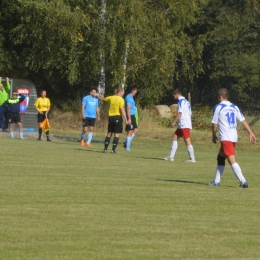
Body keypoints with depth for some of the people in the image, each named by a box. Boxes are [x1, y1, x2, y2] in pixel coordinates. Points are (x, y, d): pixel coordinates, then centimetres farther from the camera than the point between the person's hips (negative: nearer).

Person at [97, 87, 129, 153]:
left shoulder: (111, 98, 5)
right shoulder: (121, 99, -12)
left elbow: (103, 99, 24)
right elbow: (122, 110, -20)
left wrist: (98, 97, 45)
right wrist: (126, 120, -20)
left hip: (111, 117, 6)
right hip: (118, 117, -6)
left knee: (109, 133, 13)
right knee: (117, 134, -1)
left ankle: (105, 149, 11)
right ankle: (113, 150, -6)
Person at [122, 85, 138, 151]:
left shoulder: (131, 97, 16)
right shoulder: (129, 97, -14)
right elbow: (128, 108, -19)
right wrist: (129, 118, -23)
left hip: (132, 116, 10)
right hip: (130, 116, -10)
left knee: (135, 130, 12)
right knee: (130, 131, -5)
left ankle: (126, 143, 13)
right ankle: (127, 147, -1)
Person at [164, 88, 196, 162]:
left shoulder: (181, 101, -10)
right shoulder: (186, 101, 19)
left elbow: (180, 113, -18)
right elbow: (190, 114, 19)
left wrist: (174, 122, -14)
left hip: (184, 125, -10)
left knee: (187, 141, -9)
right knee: (175, 137, 11)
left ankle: (192, 158, -10)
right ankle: (171, 157, 10)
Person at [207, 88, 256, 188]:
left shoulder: (218, 107, -4)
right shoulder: (234, 107, 12)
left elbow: (214, 124, 0)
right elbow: (243, 121, 8)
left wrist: (214, 136, 15)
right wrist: (251, 133, 8)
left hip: (225, 138, -7)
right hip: (234, 138, 7)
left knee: (232, 161, -13)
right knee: (220, 158, 20)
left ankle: (243, 182, -25)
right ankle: (216, 181, 23)